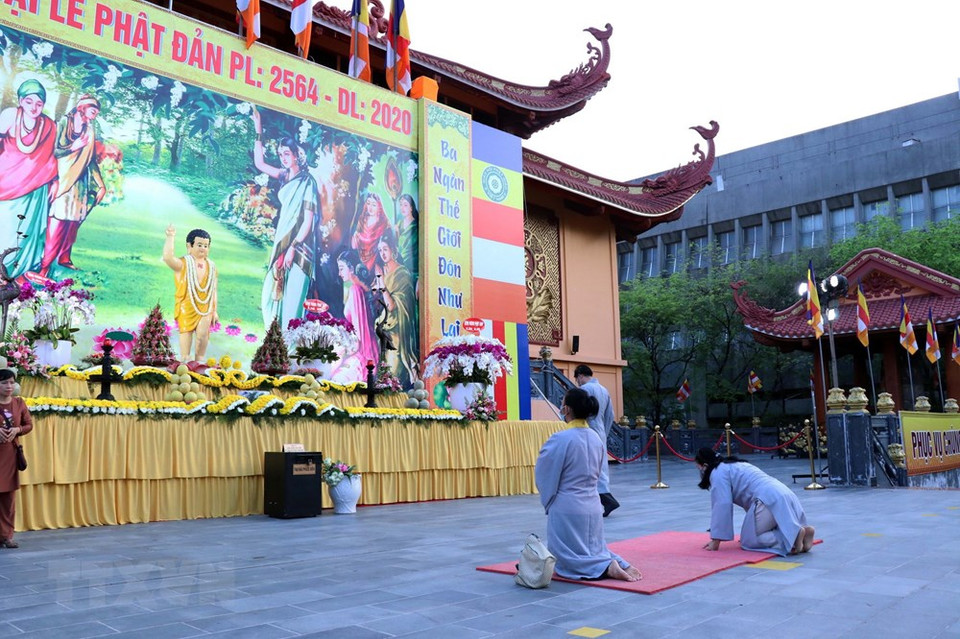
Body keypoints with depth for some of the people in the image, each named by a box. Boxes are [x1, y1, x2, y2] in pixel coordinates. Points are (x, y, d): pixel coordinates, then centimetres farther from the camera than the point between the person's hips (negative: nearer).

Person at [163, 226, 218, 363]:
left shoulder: (211, 266, 10)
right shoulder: (183, 263, -5)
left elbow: (213, 290, 12)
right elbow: (168, 257, -28)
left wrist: (214, 310, 11)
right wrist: (170, 237, -27)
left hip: (205, 307, 3)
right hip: (186, 306, -3)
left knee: (203, 334, 2)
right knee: (186, 331, -4)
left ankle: (199, 361, 16)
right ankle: (185, 360, 6)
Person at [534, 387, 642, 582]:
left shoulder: (560, 440, -19)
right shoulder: (596, 439, 3)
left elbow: (543, 475, -8)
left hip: (566, 509, -7)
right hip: (592, 506, 7)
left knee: (568, 561, 7)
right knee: (593, 549, 24)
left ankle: (605, 568, -15)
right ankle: (619, 564, -2)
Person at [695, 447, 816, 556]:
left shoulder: (718, 473, 2)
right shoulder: (735, 466, 31)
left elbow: (722, 506, -7)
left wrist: (716, 540, -3)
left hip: (769, 502, -9)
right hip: (785, 498, 9)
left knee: (748, 542, 1)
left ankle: (793, 535, -15)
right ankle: (802, 530, 3)